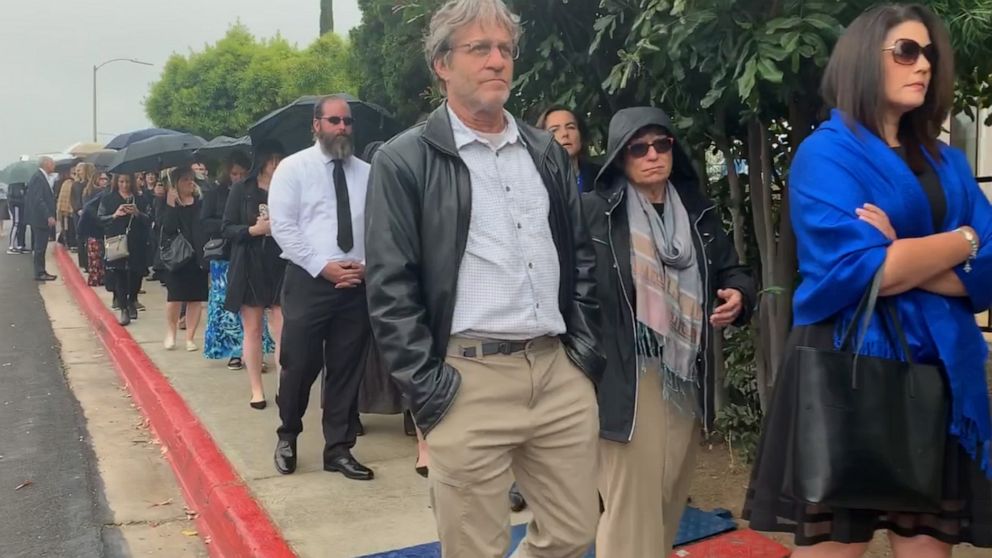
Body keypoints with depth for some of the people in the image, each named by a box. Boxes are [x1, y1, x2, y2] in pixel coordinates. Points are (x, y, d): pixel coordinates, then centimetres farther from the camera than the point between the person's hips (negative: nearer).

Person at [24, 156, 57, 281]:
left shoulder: (41, 177, 14)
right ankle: (39, 273, -1)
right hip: (40, 218, -10)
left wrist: (49, 215, 15)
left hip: (42, 218, 10)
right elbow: (38, 200, -23)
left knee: (41, 247, 14)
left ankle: (41, 271, 20)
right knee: (40, 247, -5)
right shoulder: (38, 178, -16)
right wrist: (49, 216, -25)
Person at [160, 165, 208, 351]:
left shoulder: (199, 201, 6)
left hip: (197, 255, 2)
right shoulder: (168, 202, -1)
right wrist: (171, 205, -20)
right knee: (175, 297, -2)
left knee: (196, 298, 3)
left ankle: (190, 337, 13)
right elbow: (168, 228, -15)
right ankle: (171, 332, 22)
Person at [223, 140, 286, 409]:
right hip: (249, 267, 0)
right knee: (253, 330, 6)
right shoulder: (242, 189, 1)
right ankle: (256, 389, 15)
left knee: (282, 331, -6)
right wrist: (255, 229, -16)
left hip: (280, 267, 1)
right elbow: (228, 228, -1)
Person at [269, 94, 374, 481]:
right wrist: (323, 266, -15)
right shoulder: (293, 168, -1)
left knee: (347, 370, 8)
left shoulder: (367, 173, 10)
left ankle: (339, 449, 20)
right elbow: (282, 226, -8)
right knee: (299, 366, 2)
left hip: (357, 284, 3)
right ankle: (287, 438, 27)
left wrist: (367, 264, -9)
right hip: (308, 280, -3)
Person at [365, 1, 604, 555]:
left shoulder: (548, 151, 13)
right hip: (471, 379, -5)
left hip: (561, 371, 5)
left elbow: (582, 254, 17)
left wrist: (587, 349, 9)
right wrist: (430, 386, -11)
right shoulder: (405, 161, -3)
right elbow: (390, 288, -7)